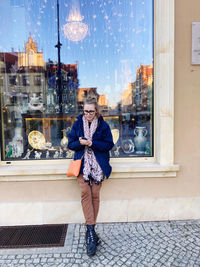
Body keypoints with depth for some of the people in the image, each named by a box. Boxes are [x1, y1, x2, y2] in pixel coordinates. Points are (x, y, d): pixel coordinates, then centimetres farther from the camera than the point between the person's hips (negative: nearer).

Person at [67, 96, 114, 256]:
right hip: (83, 164, 1)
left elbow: (109, 145, -2)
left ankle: (90, 231, 13)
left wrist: (92, 143, -15)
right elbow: (71, 144, 7)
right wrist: (80, 143, -15)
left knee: (95, 195, -1)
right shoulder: (77, 124, 6)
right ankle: (91, 230, -8)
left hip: (98, 165, -1)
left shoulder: (103, 125, 2)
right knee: (85, 193, -12)